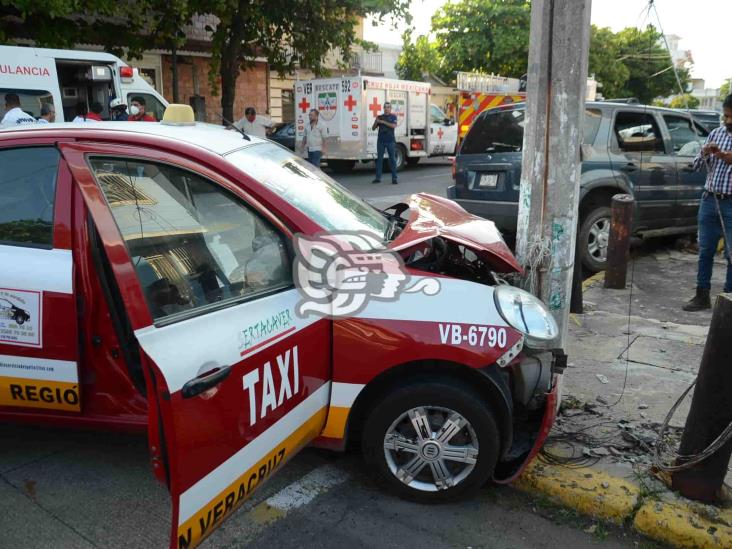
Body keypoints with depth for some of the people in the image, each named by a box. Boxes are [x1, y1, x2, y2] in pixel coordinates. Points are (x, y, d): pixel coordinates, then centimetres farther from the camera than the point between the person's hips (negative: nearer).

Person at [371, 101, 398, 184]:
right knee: (379, 159, 2)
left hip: (390, 141, -2)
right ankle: (378, 178, 5)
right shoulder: (380, 117, 11)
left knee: (392, 159, -2)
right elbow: (373, 128, 9)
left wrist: (383, 122, -18)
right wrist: (376, 122, -10)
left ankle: (394, 178, 0)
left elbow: (394, 125, -14)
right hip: (380, 141, 2)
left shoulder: (393, 117, 5)